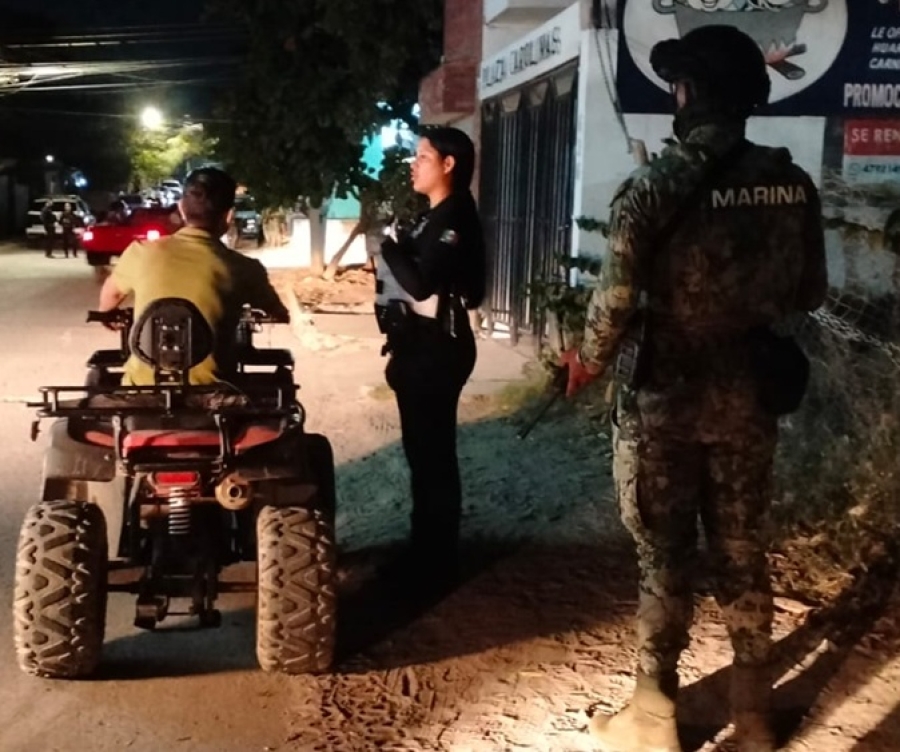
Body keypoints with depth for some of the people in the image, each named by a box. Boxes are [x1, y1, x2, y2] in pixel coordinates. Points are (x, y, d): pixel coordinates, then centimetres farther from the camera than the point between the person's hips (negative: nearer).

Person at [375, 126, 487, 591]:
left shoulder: (455, 216, -14)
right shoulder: (434, 217, 17)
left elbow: (421, 283, -25)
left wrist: (385, 241, -15)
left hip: (436, 348, -10)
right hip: (420, 346, 10)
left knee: (433, 454, -5)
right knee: (421, 451, 15)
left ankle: (437, 563, 4)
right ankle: (424, 551, 26)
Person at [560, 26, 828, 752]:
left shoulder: (656, 184, -15)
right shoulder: (794, 184, -2)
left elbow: (617, 301, -15)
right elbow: (811, 294, 7)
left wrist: (587, 363, 4)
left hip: (667, 396, -4)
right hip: (749, 395, 4)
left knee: (666, 557, 8)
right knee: (742, 552, 16)